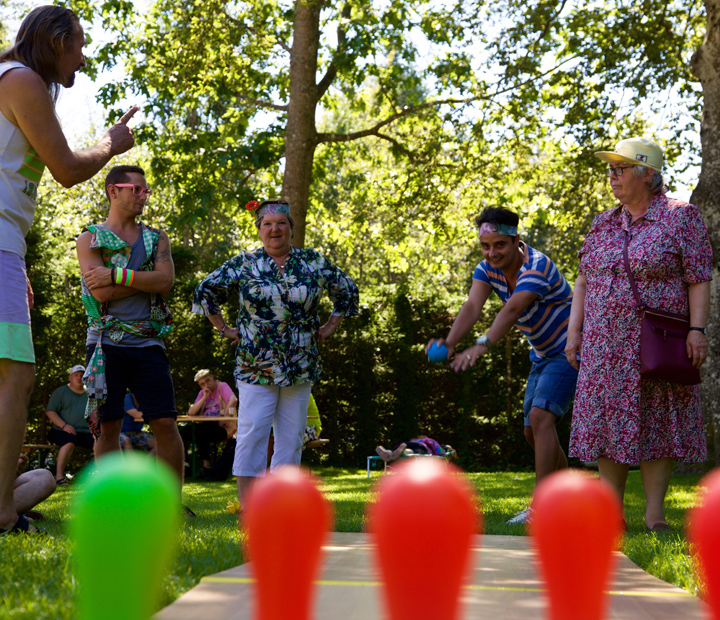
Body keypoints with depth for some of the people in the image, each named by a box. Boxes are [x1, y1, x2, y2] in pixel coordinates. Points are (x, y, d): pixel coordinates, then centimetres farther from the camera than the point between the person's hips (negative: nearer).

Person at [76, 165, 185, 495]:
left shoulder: (156, 238, 15)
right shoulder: (90, 238, 7)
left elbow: (166, 281, -5)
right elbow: (101, 293, -8)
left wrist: (116, 275, -10)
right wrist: (147, 281, -5)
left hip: (147, 343, 2)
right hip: (106, 343, -2)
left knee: (165, 423, -5)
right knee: (107, 425, -2)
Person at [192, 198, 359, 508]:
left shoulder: (314, 263, 6)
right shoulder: (243, 264, 2)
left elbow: (347, 292, 18)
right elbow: (205, 292, 8)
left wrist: (328, 328, 11)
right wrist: (226, 330, 4)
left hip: (301, 367, 3)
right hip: (255, 365, -2)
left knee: (291, 436, 4)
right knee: (251, 433, -11)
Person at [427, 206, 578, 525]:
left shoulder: (537, 267, -27)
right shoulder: (487, 268, -5)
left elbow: (512, 310, -43)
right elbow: (472, 306, -22)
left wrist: (482, 346, -58)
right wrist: (450, 342, -41)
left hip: (568, 351, -9)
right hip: (542, 355, 9)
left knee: (541, 417, -24)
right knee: (533, 430, 11)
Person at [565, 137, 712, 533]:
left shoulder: (681, 218, -2)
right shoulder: (603, 225, 13)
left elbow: (699, 280, -6)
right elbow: (584, 282, 16)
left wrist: (697, 329, -15)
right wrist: (574, 330, 8)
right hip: (605, 345, 5)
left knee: (657, 421, -2)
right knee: (609, 421, 4)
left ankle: (655, 512, 4)